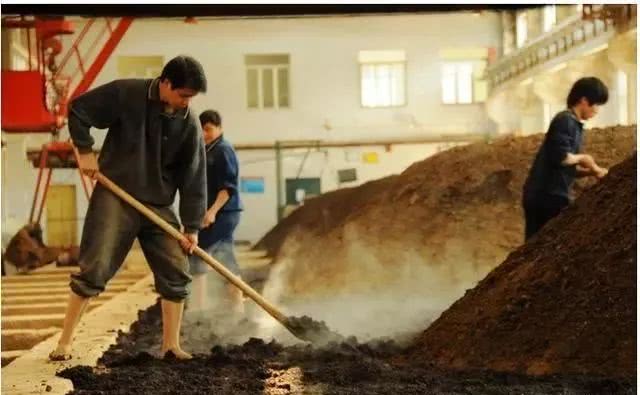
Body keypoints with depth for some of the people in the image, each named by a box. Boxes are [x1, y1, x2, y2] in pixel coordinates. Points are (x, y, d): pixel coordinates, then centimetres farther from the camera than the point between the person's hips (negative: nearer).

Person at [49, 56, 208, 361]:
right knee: (93, 270, -7)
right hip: (114, 197, -4)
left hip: (159, 205, 4)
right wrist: (84, 150, -10)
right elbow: (78, 109, -2)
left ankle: (171, 345, 11)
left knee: (177, 273, 0)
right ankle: (64, 342, 4)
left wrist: (192, 226, -3)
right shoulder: (125, 94, -11)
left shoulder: (189, 124, -3)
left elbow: (193, 178, -1)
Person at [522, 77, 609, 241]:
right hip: (546, 196, -9)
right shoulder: (565, 120, -11)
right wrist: (582, 158, -5)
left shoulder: (574, 124, 19)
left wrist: (591, 170, 7)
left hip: (550, 196, 9)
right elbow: (560, 157, -23)